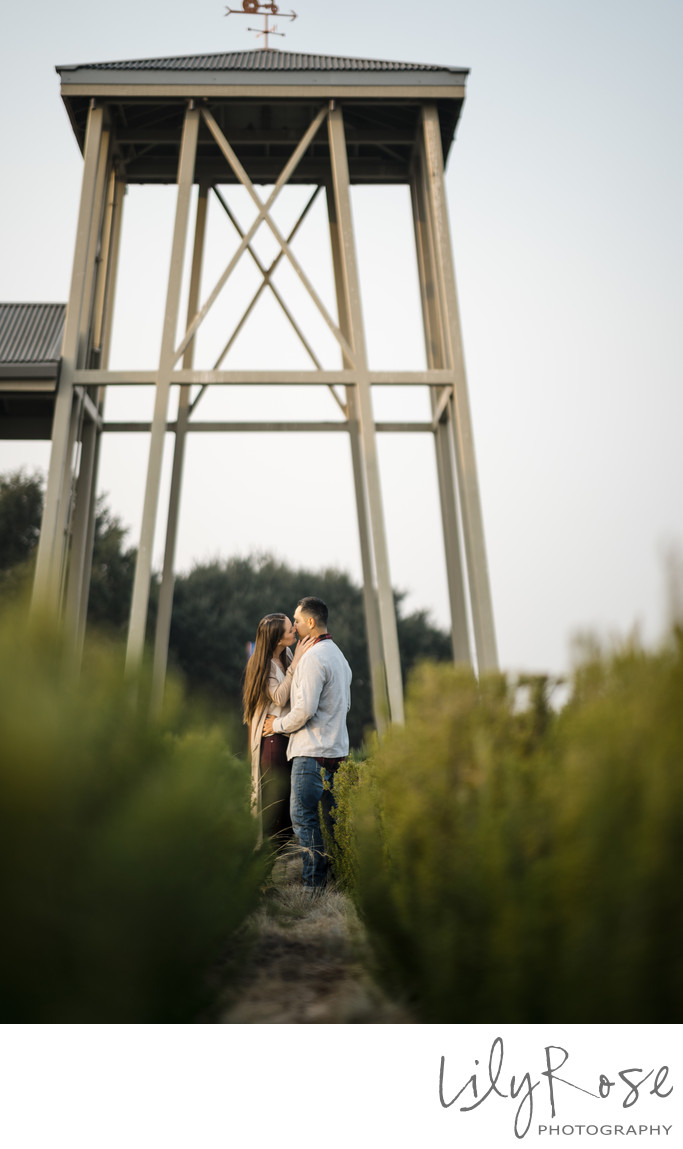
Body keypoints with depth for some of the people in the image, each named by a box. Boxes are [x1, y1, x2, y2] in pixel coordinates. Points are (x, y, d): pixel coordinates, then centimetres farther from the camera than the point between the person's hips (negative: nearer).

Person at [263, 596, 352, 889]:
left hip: (312, 750, -10)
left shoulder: (313, 657, -14)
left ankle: (313, 882, 1)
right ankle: (331, 874, 19)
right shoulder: (338, 655, 17)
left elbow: (304, 709, -20)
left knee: (303, 816, -3)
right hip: (335, 748, 10)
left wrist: (277, 724, -3)